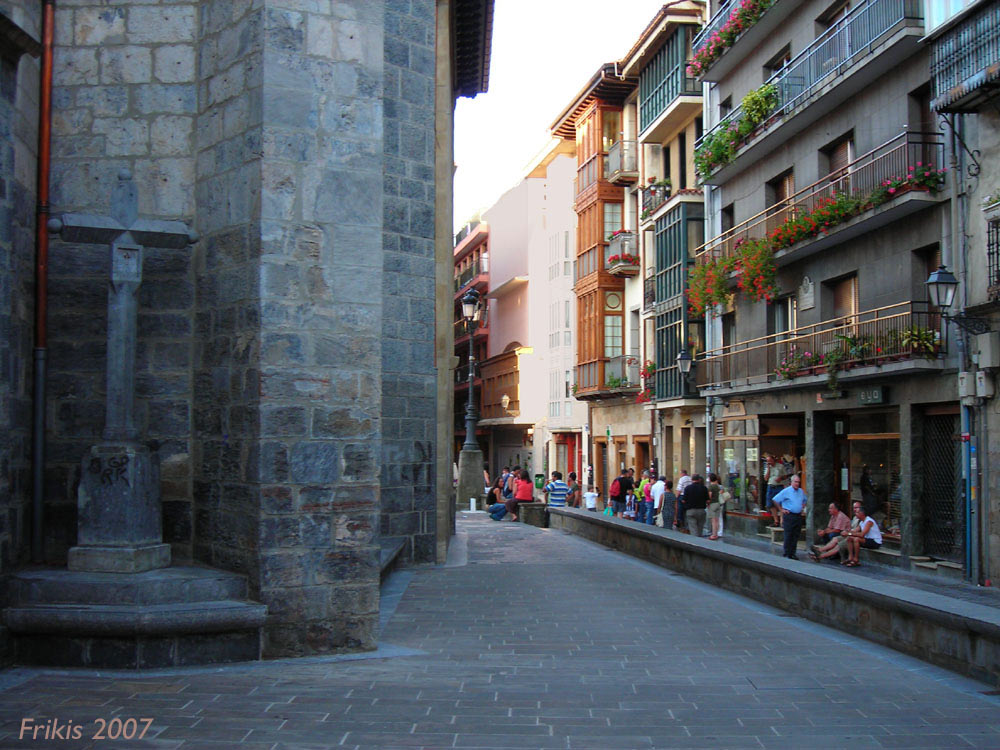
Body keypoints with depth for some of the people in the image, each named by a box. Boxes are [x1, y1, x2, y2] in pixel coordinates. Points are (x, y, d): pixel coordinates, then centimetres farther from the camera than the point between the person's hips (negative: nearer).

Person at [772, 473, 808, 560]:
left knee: (796, 536, 6)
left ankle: (793, 553, 13)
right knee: (788, 536, -5)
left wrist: (803, 508, 18)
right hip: (789, 516, -5)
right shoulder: (786, 491, -6)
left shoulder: (801, 491, 11)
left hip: (799, 516, 5)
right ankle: (787, 554, 1)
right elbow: (776, 500, -5)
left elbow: (805, 500, 31)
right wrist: (781, 509, -4)